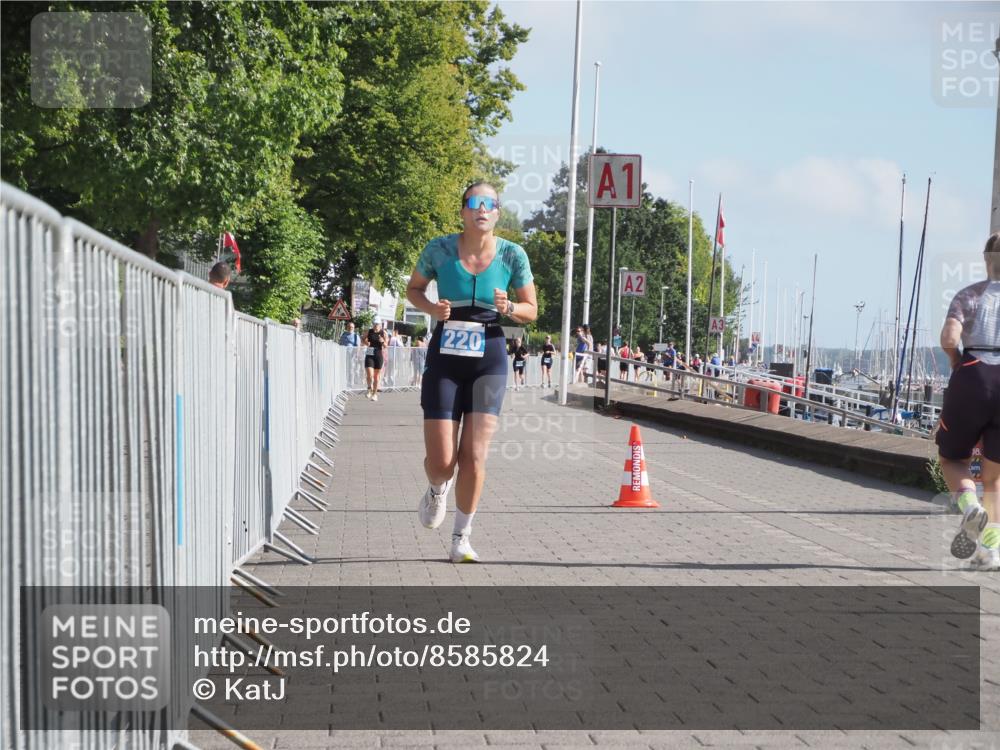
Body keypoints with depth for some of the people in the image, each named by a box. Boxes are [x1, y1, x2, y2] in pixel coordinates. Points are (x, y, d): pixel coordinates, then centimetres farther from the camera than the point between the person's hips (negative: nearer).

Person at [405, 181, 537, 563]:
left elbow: (531, 310, 6)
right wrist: (431, 308, -10)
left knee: (474, 456, -6)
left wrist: (509, 309, -16)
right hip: (444, 358, 0)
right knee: (440, 462, -4)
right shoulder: (440, 249, -5)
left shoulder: (513, 255, -3)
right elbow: (413, 288, 11)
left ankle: (462, 538, 12)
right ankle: (437, 489, 35)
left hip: (489, 360, 0)